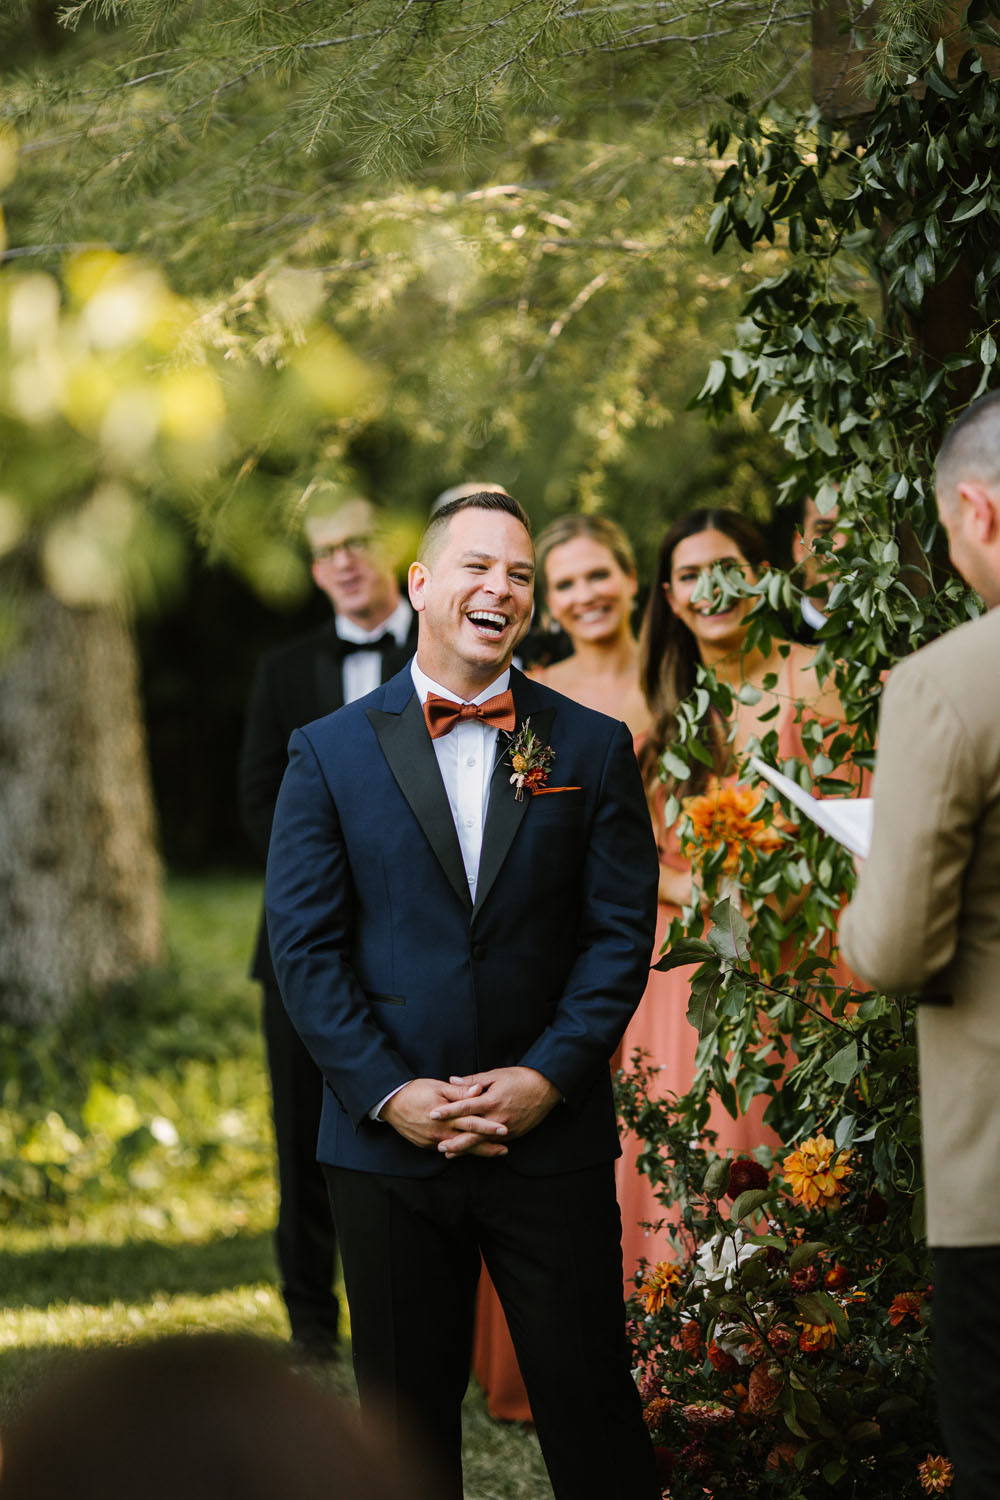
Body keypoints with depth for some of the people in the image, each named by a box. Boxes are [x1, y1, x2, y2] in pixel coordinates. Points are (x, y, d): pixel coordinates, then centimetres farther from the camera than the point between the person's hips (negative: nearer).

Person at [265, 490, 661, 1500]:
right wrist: (388, 1093, -11)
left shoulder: (591, 748, 5)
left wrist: (549, 1076, -11)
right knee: (405, 1415, 9)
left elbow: (622, 931, 2)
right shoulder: (331, 753, 3)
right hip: (386, 1144, 0)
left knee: (590, 1405, 3)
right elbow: (304, 944, -1)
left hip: (552, 1140, 0)